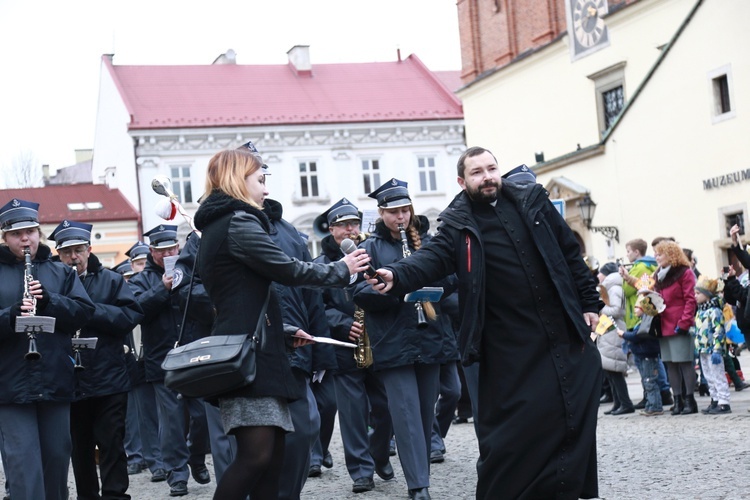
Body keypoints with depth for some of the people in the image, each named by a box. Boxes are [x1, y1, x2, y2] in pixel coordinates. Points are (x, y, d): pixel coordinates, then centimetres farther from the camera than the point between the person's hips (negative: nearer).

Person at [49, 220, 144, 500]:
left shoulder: (110, 280, 3)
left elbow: (132, 315, -9)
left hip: (109, 380, -2)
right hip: (70, 382, 2)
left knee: (112, 445, 0)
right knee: (80, 450, 12)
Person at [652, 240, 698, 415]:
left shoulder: (684, 273, -5)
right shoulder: (658, 275, 17)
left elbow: (690, 300, -10)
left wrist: (684, 323, -15)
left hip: (680, 327, -7)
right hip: (664, 327, 7)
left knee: (685, 362, -4)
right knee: (670, 364, 6)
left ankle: (689, 400, 0)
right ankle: (678, 400, 10)